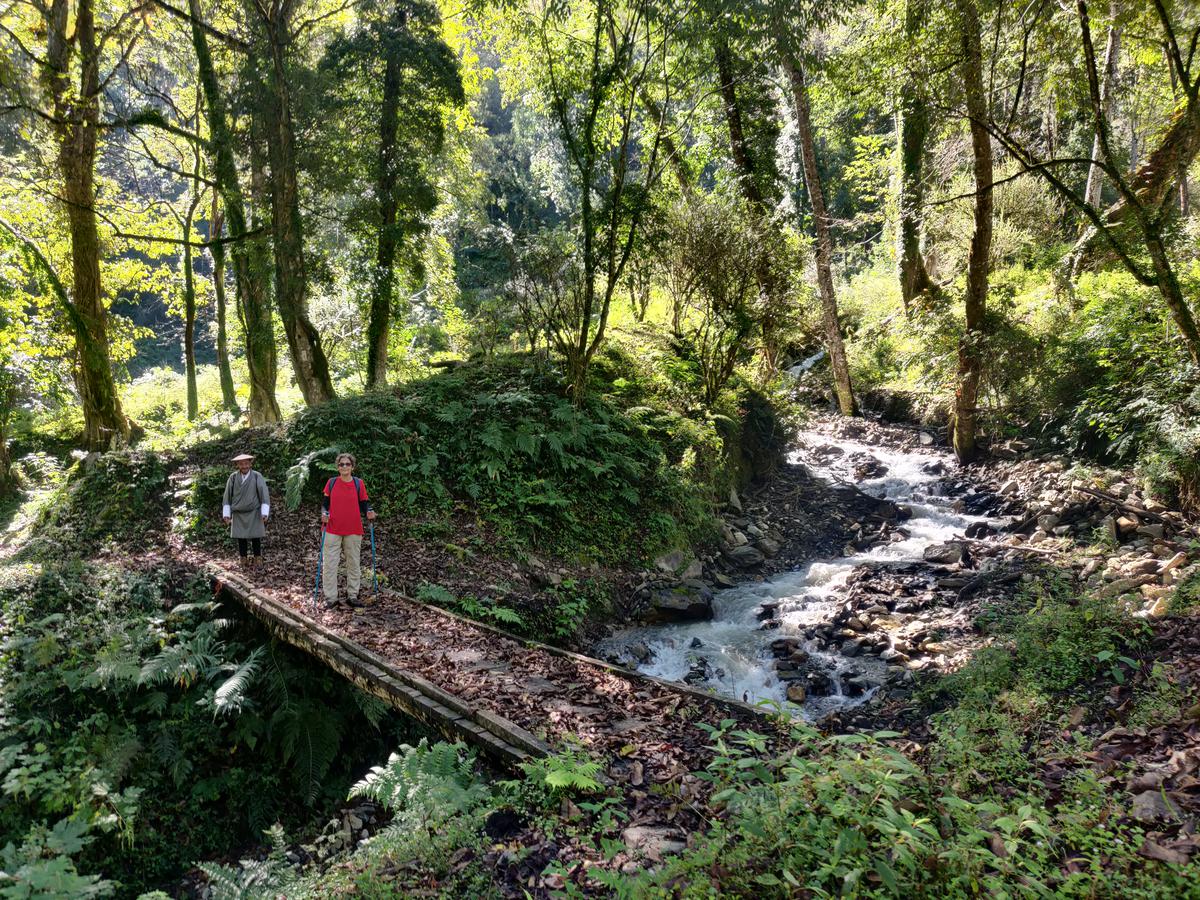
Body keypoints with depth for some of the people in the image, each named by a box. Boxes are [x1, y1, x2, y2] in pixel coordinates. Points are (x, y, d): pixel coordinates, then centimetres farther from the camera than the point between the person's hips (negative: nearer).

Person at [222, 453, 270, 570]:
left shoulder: (257, 476, -6)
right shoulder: (233, 477, -1)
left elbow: (264, 495, -7)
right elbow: (227, 496, 4)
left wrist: (265, 513, -14)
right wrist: (226, 514, 1)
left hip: (254, 514, -2)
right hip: (238, 514, 2)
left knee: (255, 538, 0)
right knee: (241, 538, 4)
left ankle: (257, 560, 12)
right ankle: (244, 560, 16)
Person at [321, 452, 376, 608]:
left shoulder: (358, 483, 3)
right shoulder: (331, 483, 3)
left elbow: (364, 504, 6)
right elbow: (325, 503, 8)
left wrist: (369, 513, -15)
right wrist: (324, 513, -12)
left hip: (354, 531, 1)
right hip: (333, 530, 0)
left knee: (354, 564, 8)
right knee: (329, 564, -1)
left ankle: (352, 595, 18)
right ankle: (330, 598, 6)